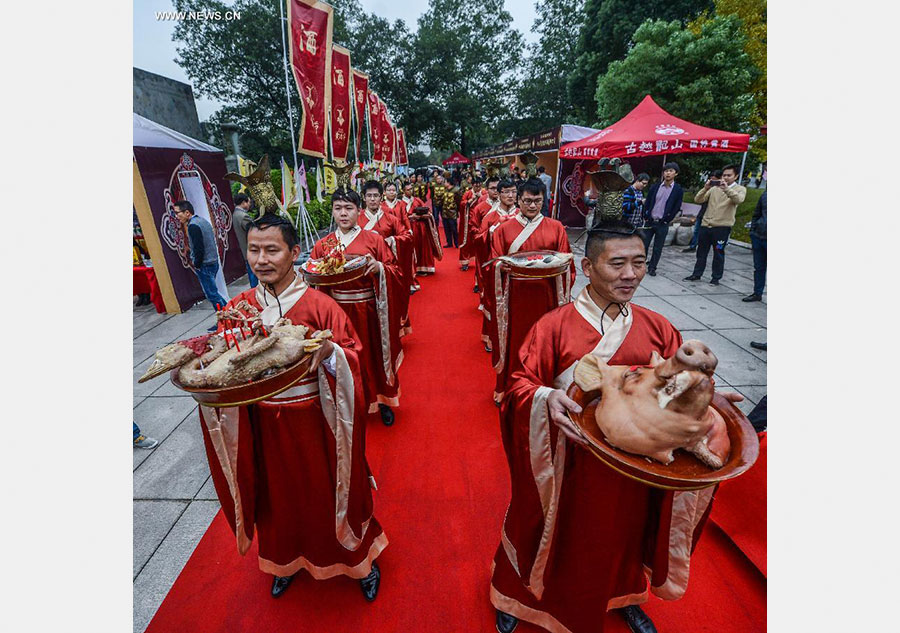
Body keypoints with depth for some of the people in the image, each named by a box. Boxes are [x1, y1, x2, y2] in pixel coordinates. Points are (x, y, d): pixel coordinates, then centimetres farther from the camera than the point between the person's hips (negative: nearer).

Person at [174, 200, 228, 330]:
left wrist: (197, 264, -8)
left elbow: (199, 249, -23)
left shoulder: (193, 226, -17)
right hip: (213, 261, 9)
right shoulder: (203, 220, 11)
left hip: (204, 265, -9)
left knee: (212, 294, -1)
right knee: (212, 292, 18)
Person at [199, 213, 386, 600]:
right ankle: (287, 560, 54)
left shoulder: (320, 305, -15)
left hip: (314, 422, -3)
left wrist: (330, 352, -35)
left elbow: (353, 356, -14)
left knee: (327, 492, 15)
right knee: (279, 496, 24)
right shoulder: (237, 308, -3)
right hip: (264, 425, 4)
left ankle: (359, 557, 44)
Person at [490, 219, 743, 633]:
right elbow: (520, 384, -16)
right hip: (567, 465, -3)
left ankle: (624, 597, 62)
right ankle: (518, 595, 52)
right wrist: (546, 399, -35)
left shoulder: (658, 329, -5)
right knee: (557, 536, 20)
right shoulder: (554, 326, -18)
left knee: (625, 535, 28)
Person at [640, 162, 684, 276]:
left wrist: (666, 220, -5)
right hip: (649, 221, 2)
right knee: (644, 245, 4)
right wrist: (645, 217, -1)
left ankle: (652, 268, 14)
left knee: (657, 249, 4)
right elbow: (647, 203, 7)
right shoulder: (655, 187, 5)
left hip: (662, 224, -2)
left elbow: (676, 208, -1)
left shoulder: (678, 190, -1)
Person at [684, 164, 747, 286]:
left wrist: (726, 189, -30)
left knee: (718, 253, 2)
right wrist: (705, 188, -13)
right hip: (706, 225, 4)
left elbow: (739, 199, -19)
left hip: (722, 227, -3)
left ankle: (716, 277, 12)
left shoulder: (740, 189, 4)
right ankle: (696, 274, 21)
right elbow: (698, 200, 2)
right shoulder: (714, 188, 12)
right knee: (701, 252, 11)